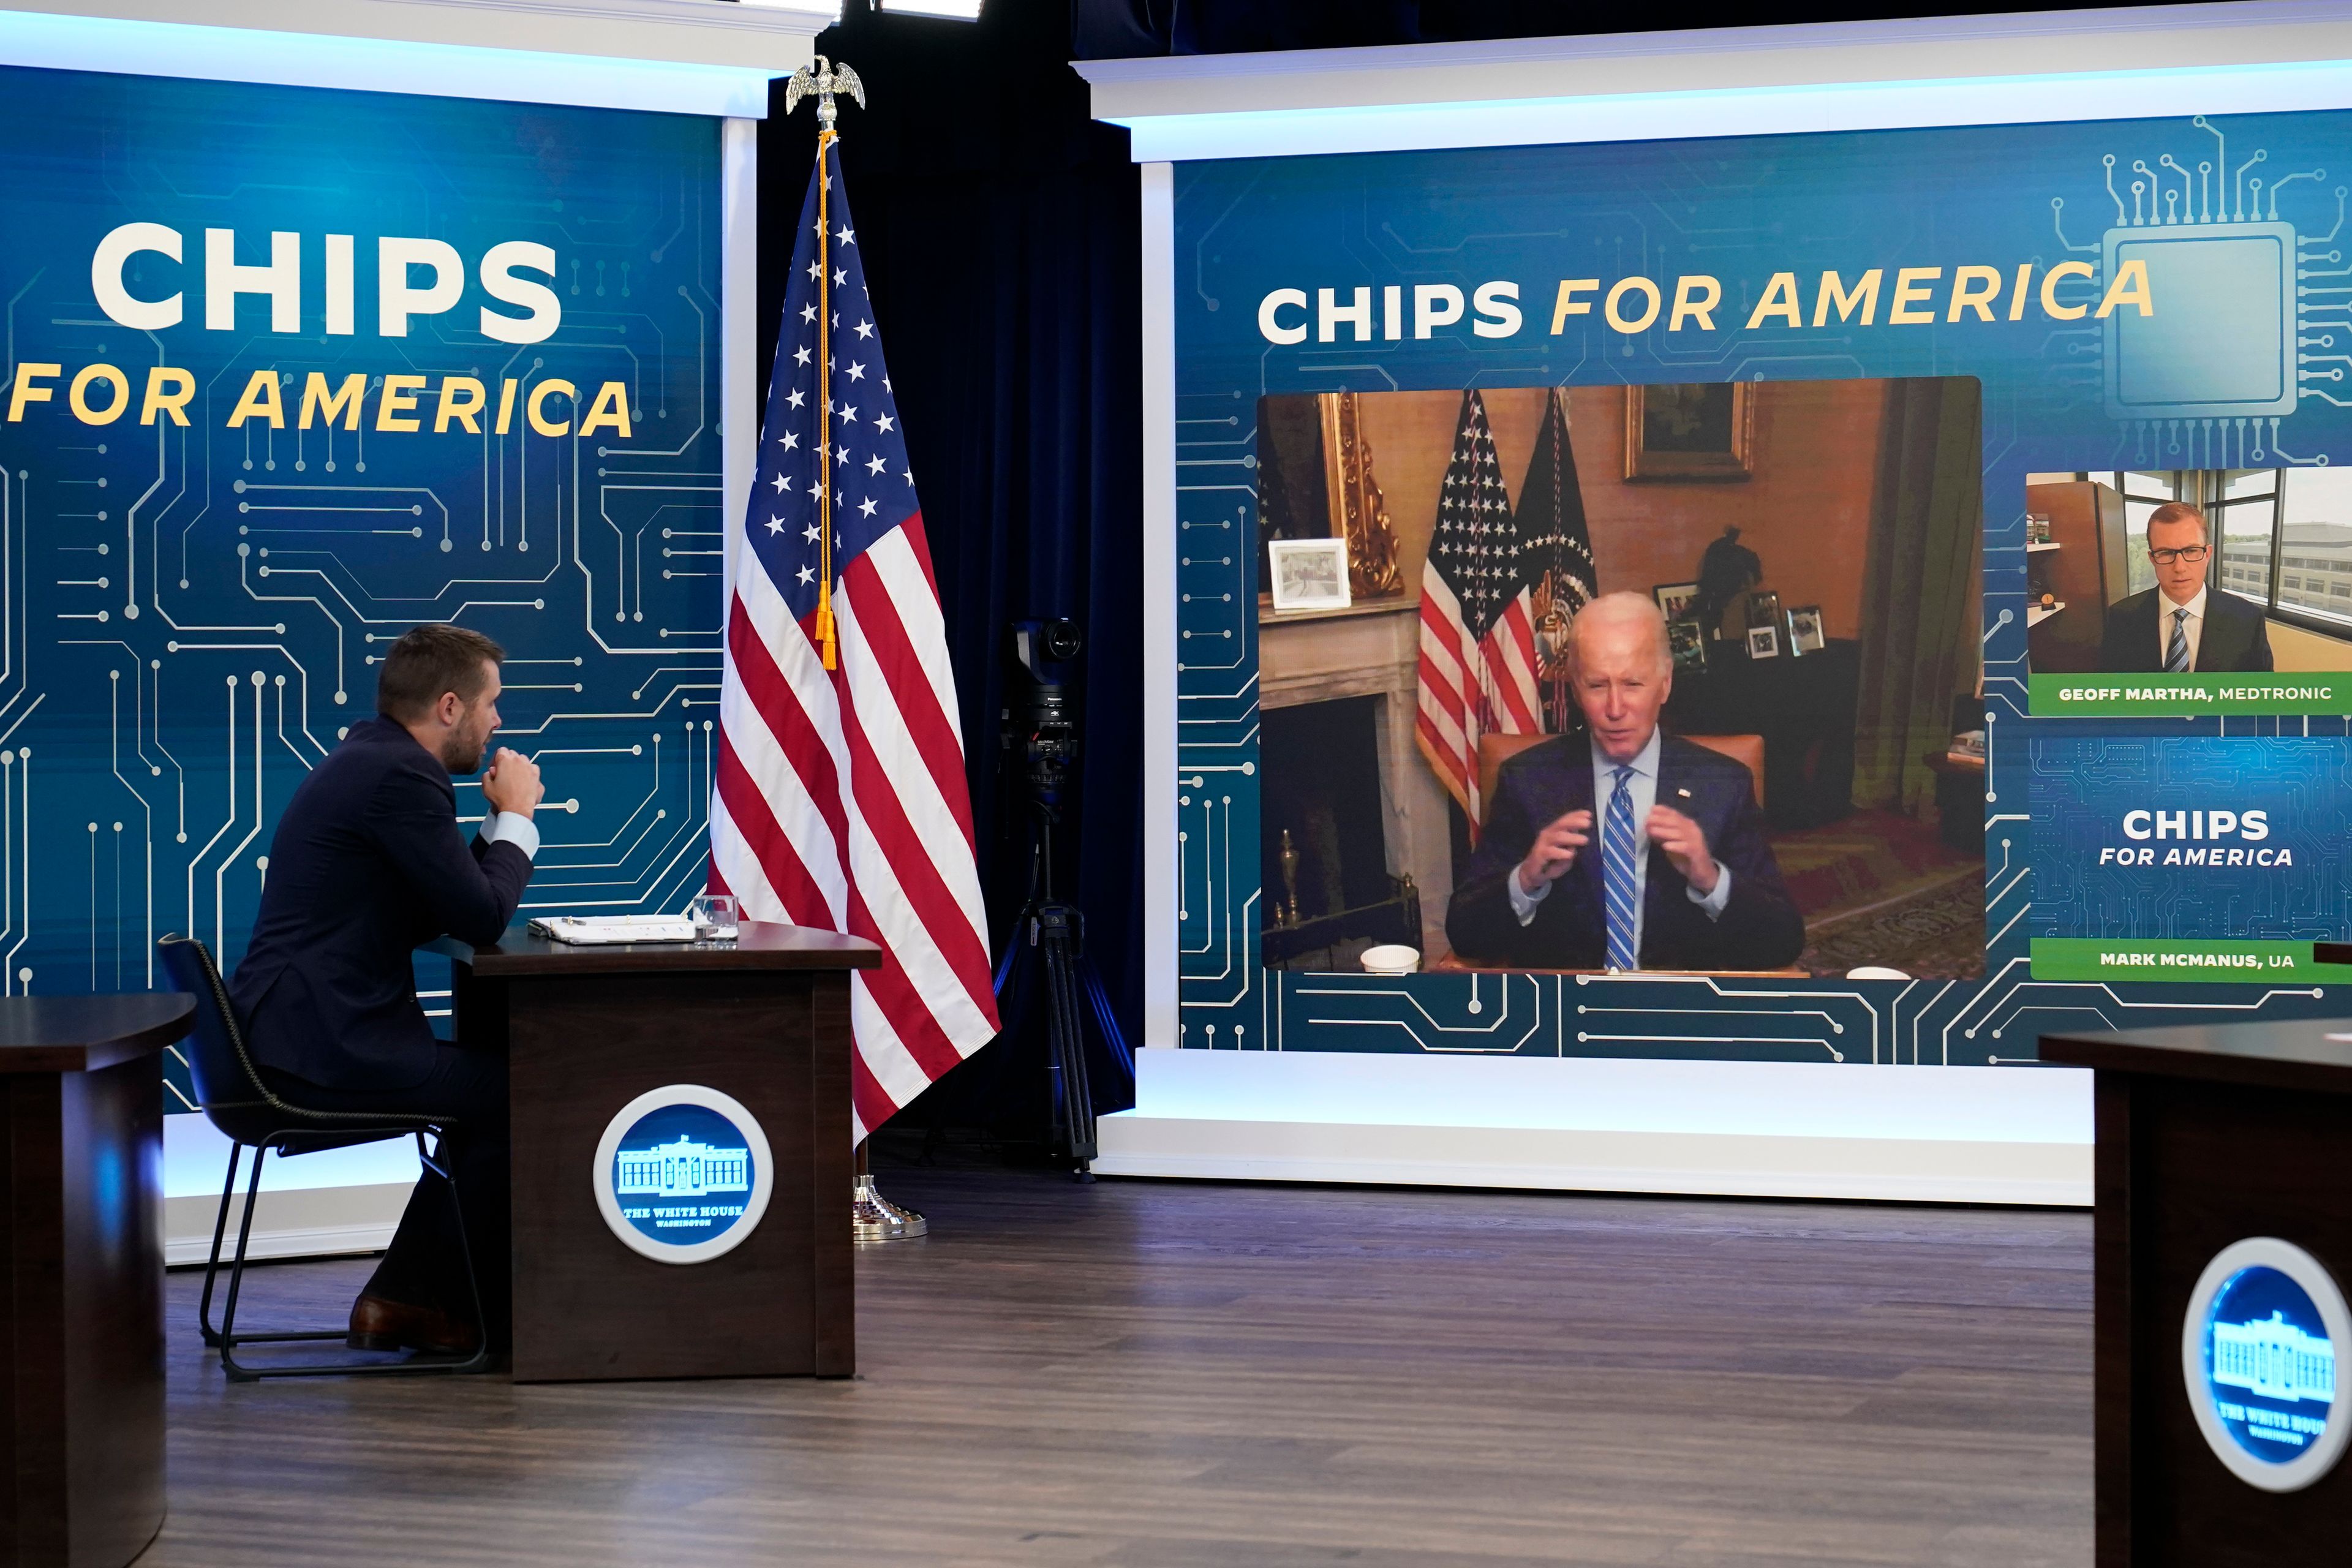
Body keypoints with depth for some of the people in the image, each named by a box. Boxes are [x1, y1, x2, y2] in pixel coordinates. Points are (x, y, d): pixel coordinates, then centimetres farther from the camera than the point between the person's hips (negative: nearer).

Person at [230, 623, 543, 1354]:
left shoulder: (369, 760, 17)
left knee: (492, 1090, 18)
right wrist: (517, 816, -1)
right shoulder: (401, 775, -17)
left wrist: (500, 821, 11)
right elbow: (481, 918, -16)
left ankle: (403, 1297, 17)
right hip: (330, 1048, -11)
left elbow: (442, 907, 22)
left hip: (298, 1031, 11)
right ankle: (450, 1307, 7)